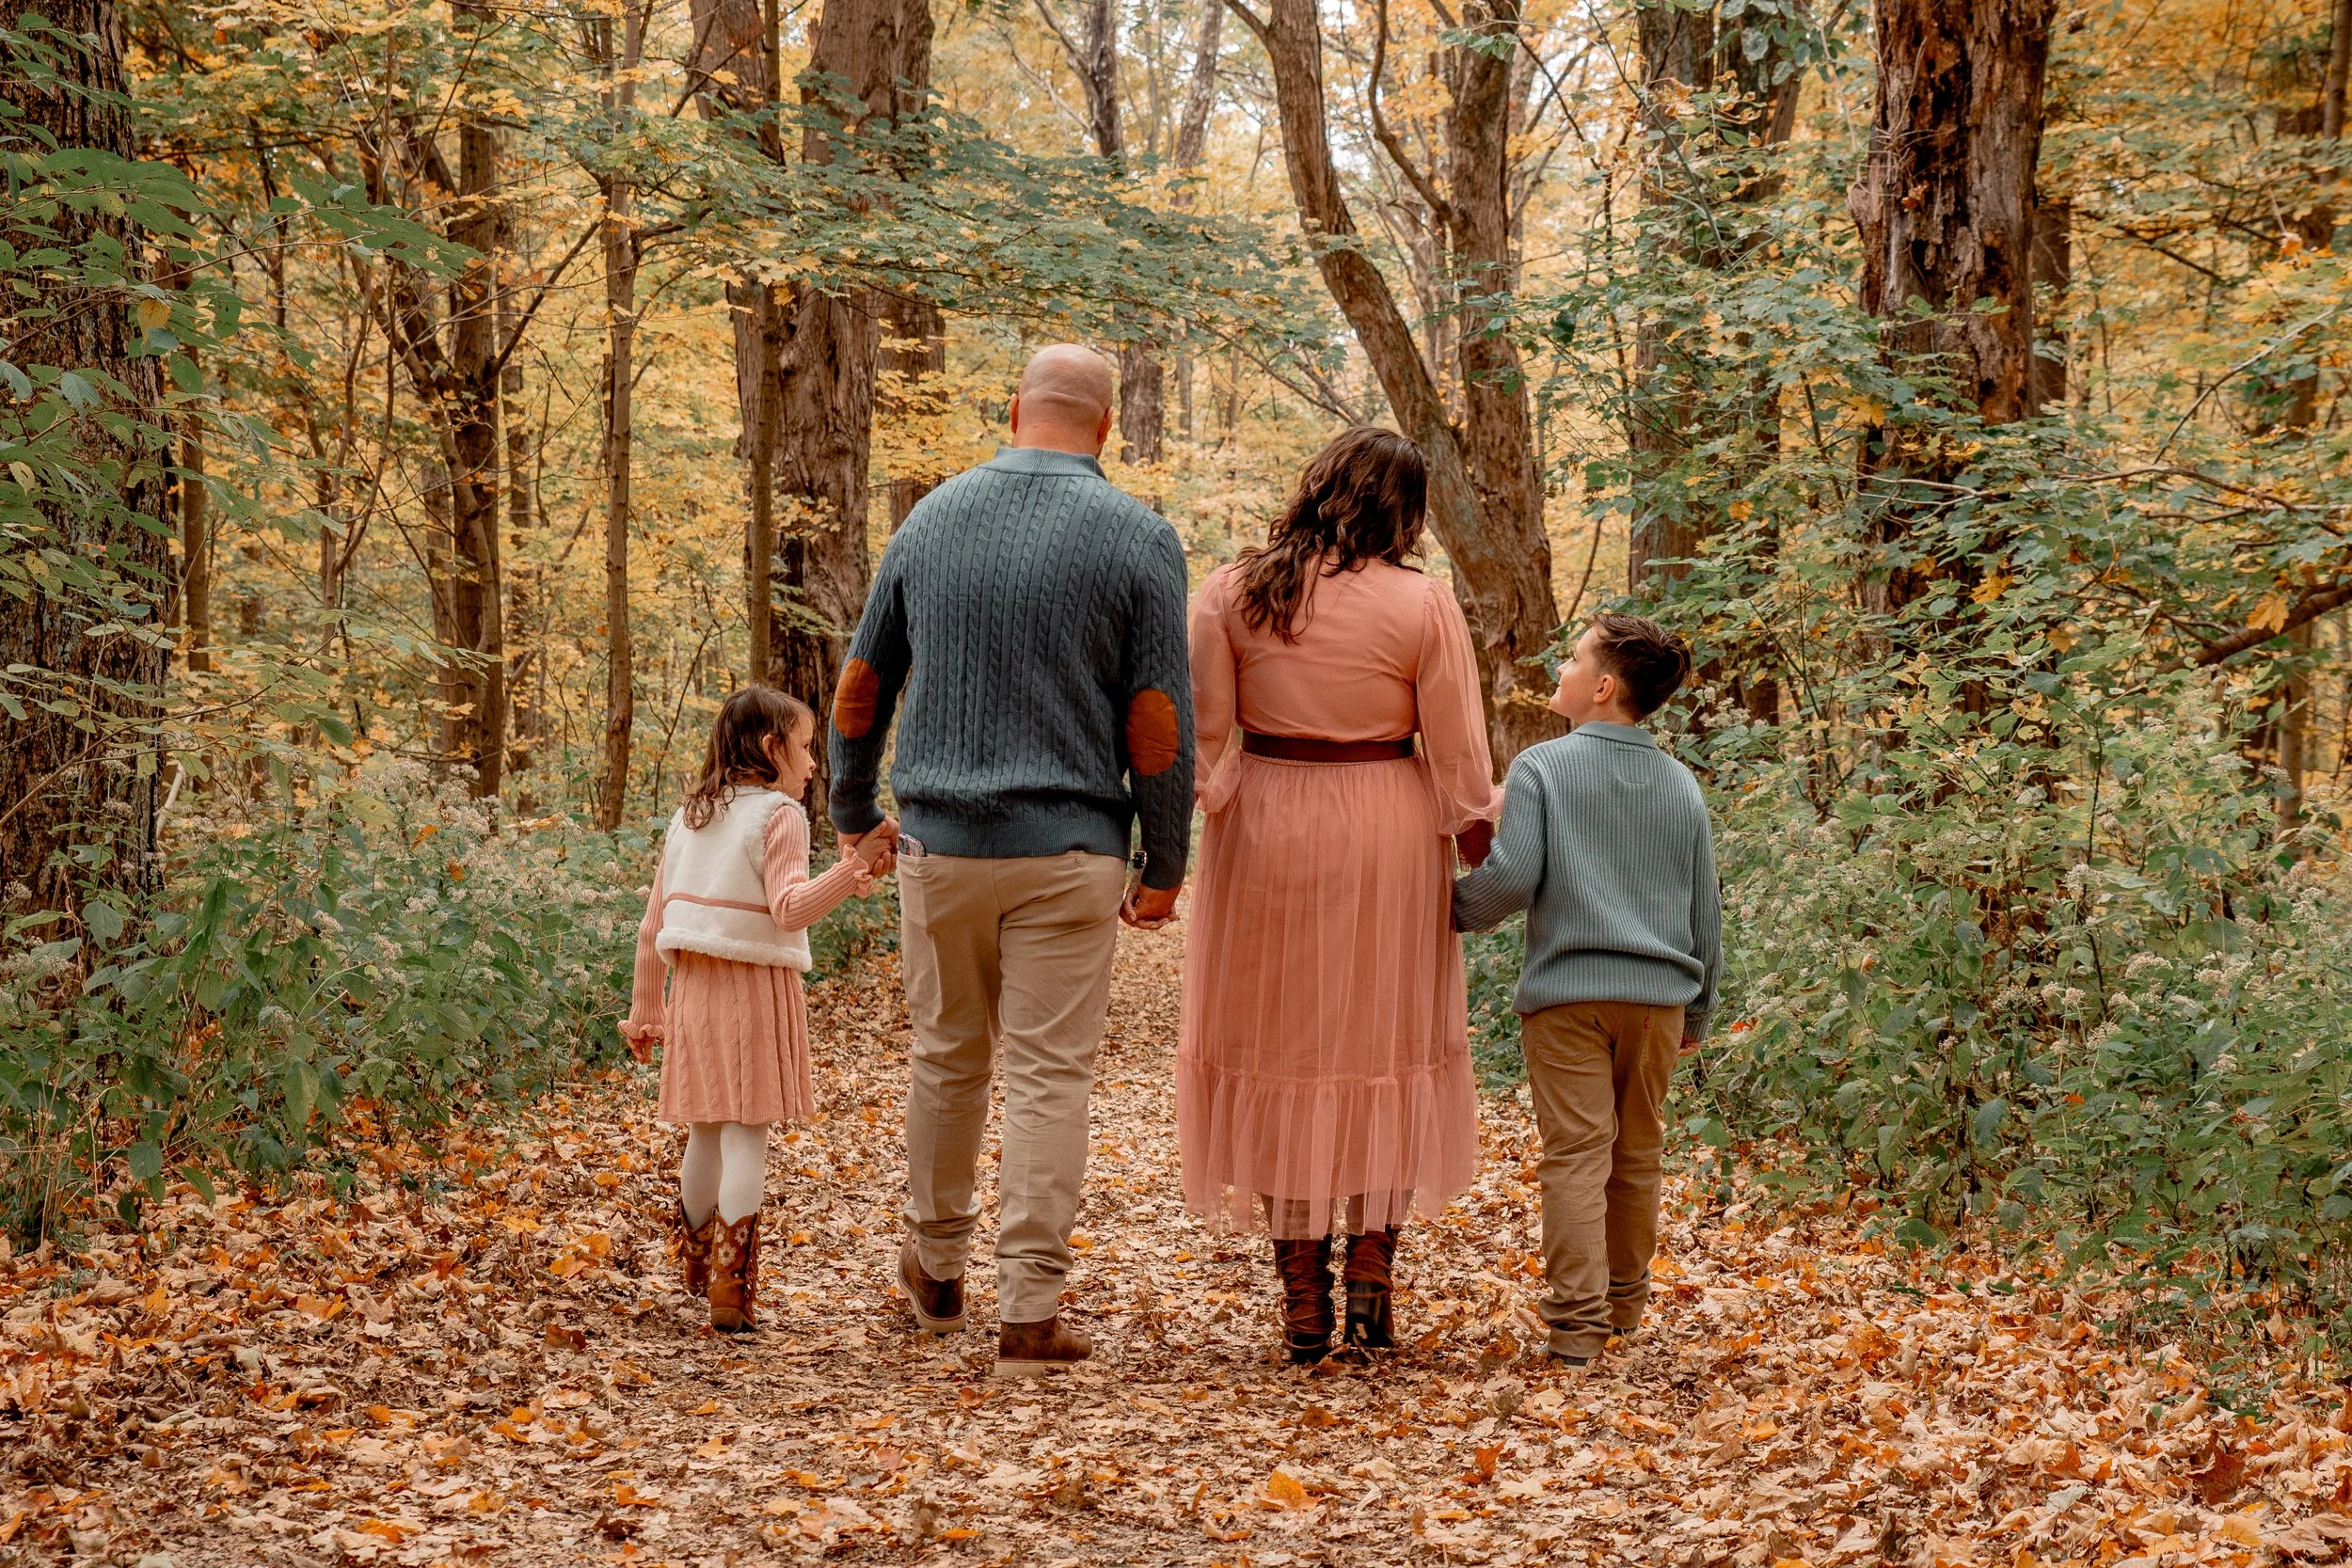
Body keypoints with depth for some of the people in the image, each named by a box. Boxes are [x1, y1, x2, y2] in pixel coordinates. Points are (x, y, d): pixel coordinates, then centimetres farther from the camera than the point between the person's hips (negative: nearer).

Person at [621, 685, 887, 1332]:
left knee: (706, 1129, 19)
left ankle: (697, 1267, 33)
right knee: (747, 1131, -4)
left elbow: (652, 927, 13)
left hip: (692, 985, 6)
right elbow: (790, 910, -22)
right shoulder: (777, 815, -7)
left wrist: (645, 1009, 19)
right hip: (755, 986, -6)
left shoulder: (690, 815, 13)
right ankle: (730, 1285, -9)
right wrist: (854, 867, -28)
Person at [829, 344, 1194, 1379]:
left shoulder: (931, 519, 5)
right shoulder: (1138, 539, -7)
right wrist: (1165, 867, 1)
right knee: (1049, 1075, 0)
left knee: (948, 1054, 19)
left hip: (940, 842, 3)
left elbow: (860, 688, 11)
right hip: (1067, 852, -3)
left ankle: (937, 1266, 34)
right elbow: (1156, 722, -9)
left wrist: (854, 812, 24)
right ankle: (1029, 1315, -1)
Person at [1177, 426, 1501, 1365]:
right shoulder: (1423, 605, -8)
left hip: (1266, 834, 1)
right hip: (1387, 840, -1)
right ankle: (1369, 1275, 9)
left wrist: (1169, 841, 2)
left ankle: (1302, 1300, 11)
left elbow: (1199, 735, -5)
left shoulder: (1231, 593, -4)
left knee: (1280, 1051, 9)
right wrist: (1483, 852, 7)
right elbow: (1458, 758, -5)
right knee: (1384, 1047, 13)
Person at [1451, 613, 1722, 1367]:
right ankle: (1625, 1302, 29)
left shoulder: (1541, 768, -7)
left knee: (1576, 1156, -3)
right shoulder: (1681, 785, 8)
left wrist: (1458, 907, 5)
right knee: (1637, 1157, 16)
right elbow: (1706, 910, 12)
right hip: (1657, 996, 4)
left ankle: (1577, 1319, -7)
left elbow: (1512, 877, -15)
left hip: (1567, 994, -4)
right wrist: (1698, 1009, 22)